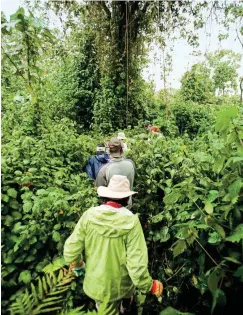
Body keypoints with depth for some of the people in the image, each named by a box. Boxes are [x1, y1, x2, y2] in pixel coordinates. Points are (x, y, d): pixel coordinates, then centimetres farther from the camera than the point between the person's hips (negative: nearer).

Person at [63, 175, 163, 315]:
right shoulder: (131, 222, -28)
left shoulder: (89, 216, -21)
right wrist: (150, 285, -8)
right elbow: (137, 265, -26)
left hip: (95, 281, 2)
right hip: (118, 285, -2)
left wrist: (77, 265, 8)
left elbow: (70, 251, -14)